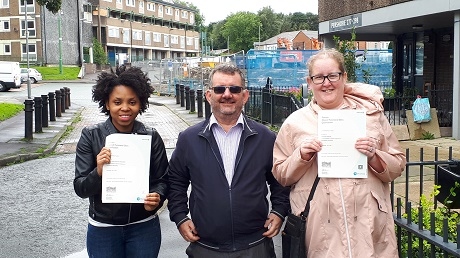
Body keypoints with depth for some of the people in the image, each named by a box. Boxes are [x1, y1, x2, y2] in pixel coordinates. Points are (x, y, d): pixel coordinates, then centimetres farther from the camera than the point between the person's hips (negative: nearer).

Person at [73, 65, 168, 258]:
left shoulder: (151, 137, -5)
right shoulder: (91, 136, -7)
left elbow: (162, 179, 1)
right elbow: (80, 188, -7)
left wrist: (157, 197, -20)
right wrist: (98, 172, -27)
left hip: (144, 227, 1)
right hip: (103, 229, 0)